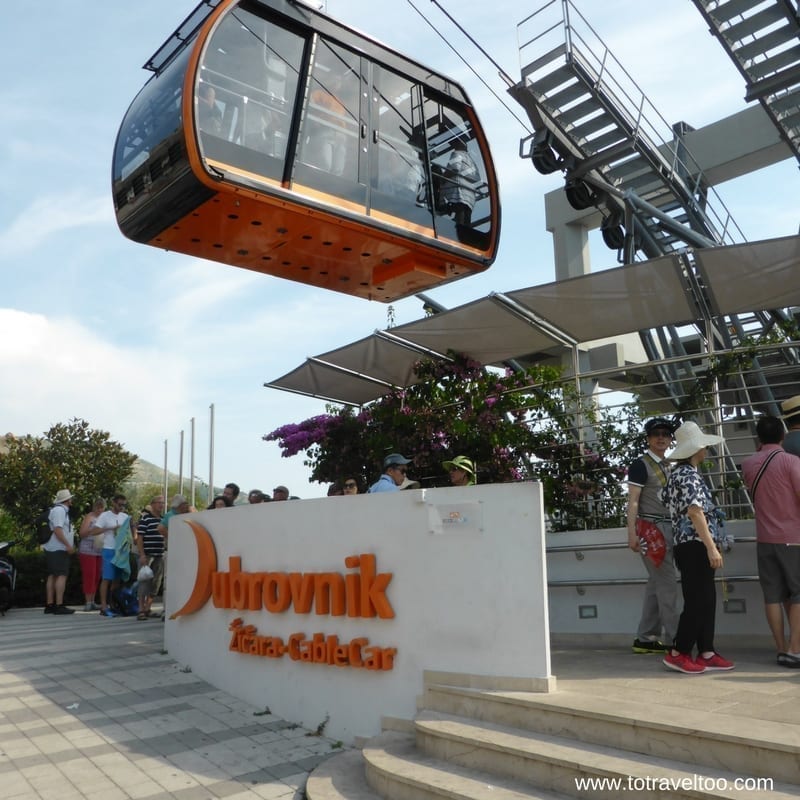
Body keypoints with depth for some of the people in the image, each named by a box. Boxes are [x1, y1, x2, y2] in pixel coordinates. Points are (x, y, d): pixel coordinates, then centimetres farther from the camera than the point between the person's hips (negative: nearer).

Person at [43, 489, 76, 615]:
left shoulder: (59, 510, 18)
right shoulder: (60, 510, -13)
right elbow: (57, 530, -22)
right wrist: (68, 545, -22)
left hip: (52, 549, 10)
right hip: (59, 549, -10)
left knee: (52, 576, 8)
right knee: (61, 576, -12)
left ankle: (49, 605, 9)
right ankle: (59, 606, -15)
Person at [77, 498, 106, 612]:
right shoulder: (89, 517, -3)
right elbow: (81, 534, -8)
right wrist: (92, 530, -23)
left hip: (99, 551, 6)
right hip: (88, 550, -6)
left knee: (96, 577, 6)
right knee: (89, 576, -8)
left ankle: (92, 602, 12)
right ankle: (88, 603, -5)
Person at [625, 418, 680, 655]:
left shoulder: (669, 466, 17)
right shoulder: (641, 465, -6)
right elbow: (633, 501, -10)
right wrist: (632, 533, -17)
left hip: (667, 528, 8)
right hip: (650, 528, -8)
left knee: (656, 584, 10)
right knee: (667, 583, -7)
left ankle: (645, 639, 16)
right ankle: (675, 639, -1)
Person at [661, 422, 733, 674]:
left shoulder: (677, 474, 16)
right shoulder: (688, 475, -14)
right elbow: (695, 513, -21)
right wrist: (711, 547, -22)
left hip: (688, 545, 10)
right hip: (695, 546, -10)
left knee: (706, 601, 12)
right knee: (697, 602, -5)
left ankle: (706, 653, 16)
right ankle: (678, 653, 1)